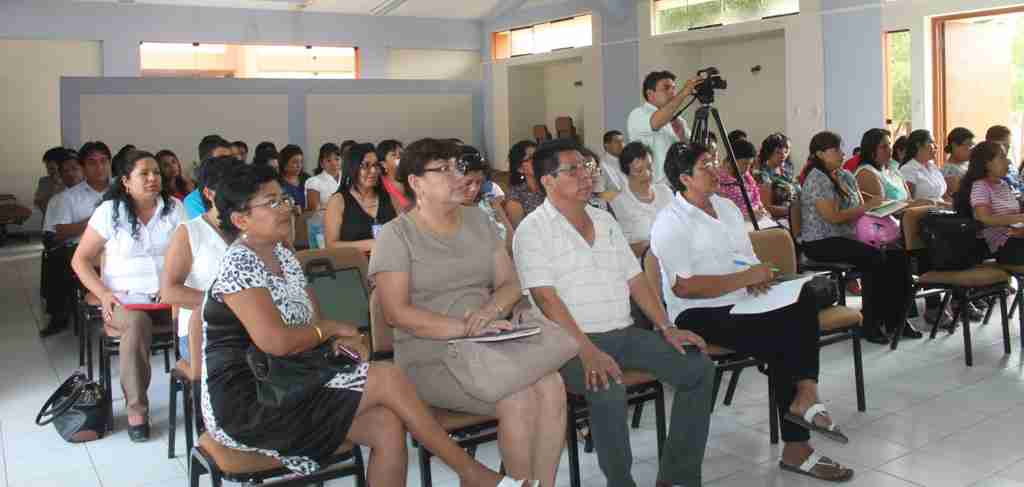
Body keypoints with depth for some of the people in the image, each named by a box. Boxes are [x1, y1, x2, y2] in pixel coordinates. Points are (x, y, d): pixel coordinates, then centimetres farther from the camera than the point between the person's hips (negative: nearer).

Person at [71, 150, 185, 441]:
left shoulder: (174, 208, 6)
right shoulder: (109, 211, 2)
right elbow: (80, 260, 4)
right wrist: (103, 293, -11)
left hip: (169, 297, 2)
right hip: (124, 298, -1)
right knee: (137, 323, -37)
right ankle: (136, 409, -24)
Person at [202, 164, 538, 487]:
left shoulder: (281, 256, 12)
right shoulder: (239, 265, -14)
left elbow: (314, 318, 17)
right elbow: (276, 341, -25)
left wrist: (342, 340, -7)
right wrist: (331, 329, -7)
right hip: (244, 407, -8)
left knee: (387, 426, -14)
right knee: (387, 379, -17)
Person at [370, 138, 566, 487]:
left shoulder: (477, 219, 13)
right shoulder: (397, 234, -3)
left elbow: (510, 283, 11)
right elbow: (398, 313, -12)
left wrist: (490, 312, -11)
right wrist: (465, 328, -20)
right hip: (432, 357, -5)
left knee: (552, 386, -23)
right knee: (518, 401, -27)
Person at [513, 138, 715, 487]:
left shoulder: (604, 220, 17)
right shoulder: (533, 229, -5)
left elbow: (635, 279, 17)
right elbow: (546, 298, -16)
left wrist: (666, 328, 5)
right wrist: (588, 351, -26)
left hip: (624, 333, 7)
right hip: (571, 341, -7)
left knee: (698, 367, -7)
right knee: (608, 389, -35)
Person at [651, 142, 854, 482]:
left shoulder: (728, 207, 16)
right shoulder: (671, 223, -9)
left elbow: (748, 259, 22)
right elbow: (684, 287, -17)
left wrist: (758, 278, -3)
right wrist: (745, 278, -15)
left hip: (743, 303, 7)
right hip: (698, 314, -7)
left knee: (802, 307, -19)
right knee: (781, 342, -25)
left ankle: (804, 399, -16)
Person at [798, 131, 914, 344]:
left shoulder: (846, 176, 16)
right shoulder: (817, 179, -11)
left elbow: (859, 207, 17)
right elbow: (833, 216, -18)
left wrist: (876, 207, -4)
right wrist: (867, 207, -13)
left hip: (847, 237, 8)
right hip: (822, 243, -8)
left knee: (897, 255, -9)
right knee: (876, 258, -27)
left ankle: (896, 320, -3)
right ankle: (870, 324, -18)